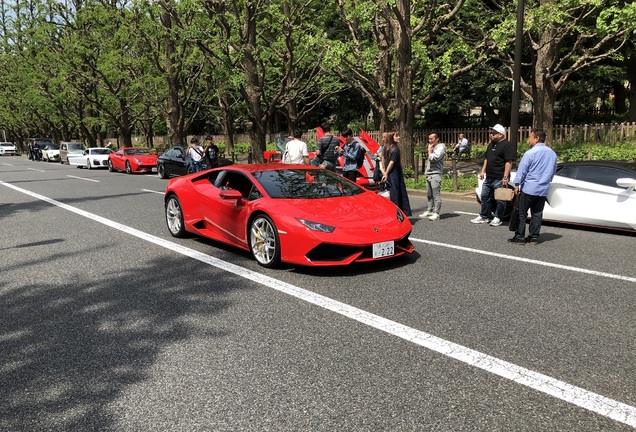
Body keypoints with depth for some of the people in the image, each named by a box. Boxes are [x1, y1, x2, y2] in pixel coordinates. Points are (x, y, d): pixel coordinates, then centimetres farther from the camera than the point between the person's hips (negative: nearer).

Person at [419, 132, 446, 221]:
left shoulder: (440, 147, -6)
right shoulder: (433, 148, 21)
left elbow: (433, 158, -18)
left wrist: (429, 150, -7)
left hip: (435, 174, -9)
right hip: (429, 174, 9)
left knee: (436, 195, -9)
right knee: (429, 194, 13)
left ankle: (436, 213, -10)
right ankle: (429, 211, 19)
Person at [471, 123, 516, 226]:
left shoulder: (507, 145, -11)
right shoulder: (491, 144, 17)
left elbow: (509, 162, -17)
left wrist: (505, 177, -22)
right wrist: (483, 171, 16)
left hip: (499, 179, -9)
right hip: (488, 177, 9)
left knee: (500, 199, 1)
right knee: (485, 197, 13)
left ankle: (497, 218, 10)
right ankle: (484, 216, 23)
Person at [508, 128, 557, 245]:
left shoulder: (530, 153, -13)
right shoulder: (552, 153, 9)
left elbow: (521, 171, -10)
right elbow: (553, 172, 18)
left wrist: (517, 185, -3)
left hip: (528, 189, -6)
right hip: (543, 190, 6)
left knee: (521, 213, 1)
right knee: (537, 214, 11)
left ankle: (520, 237, 2)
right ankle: (534, 237, 14)